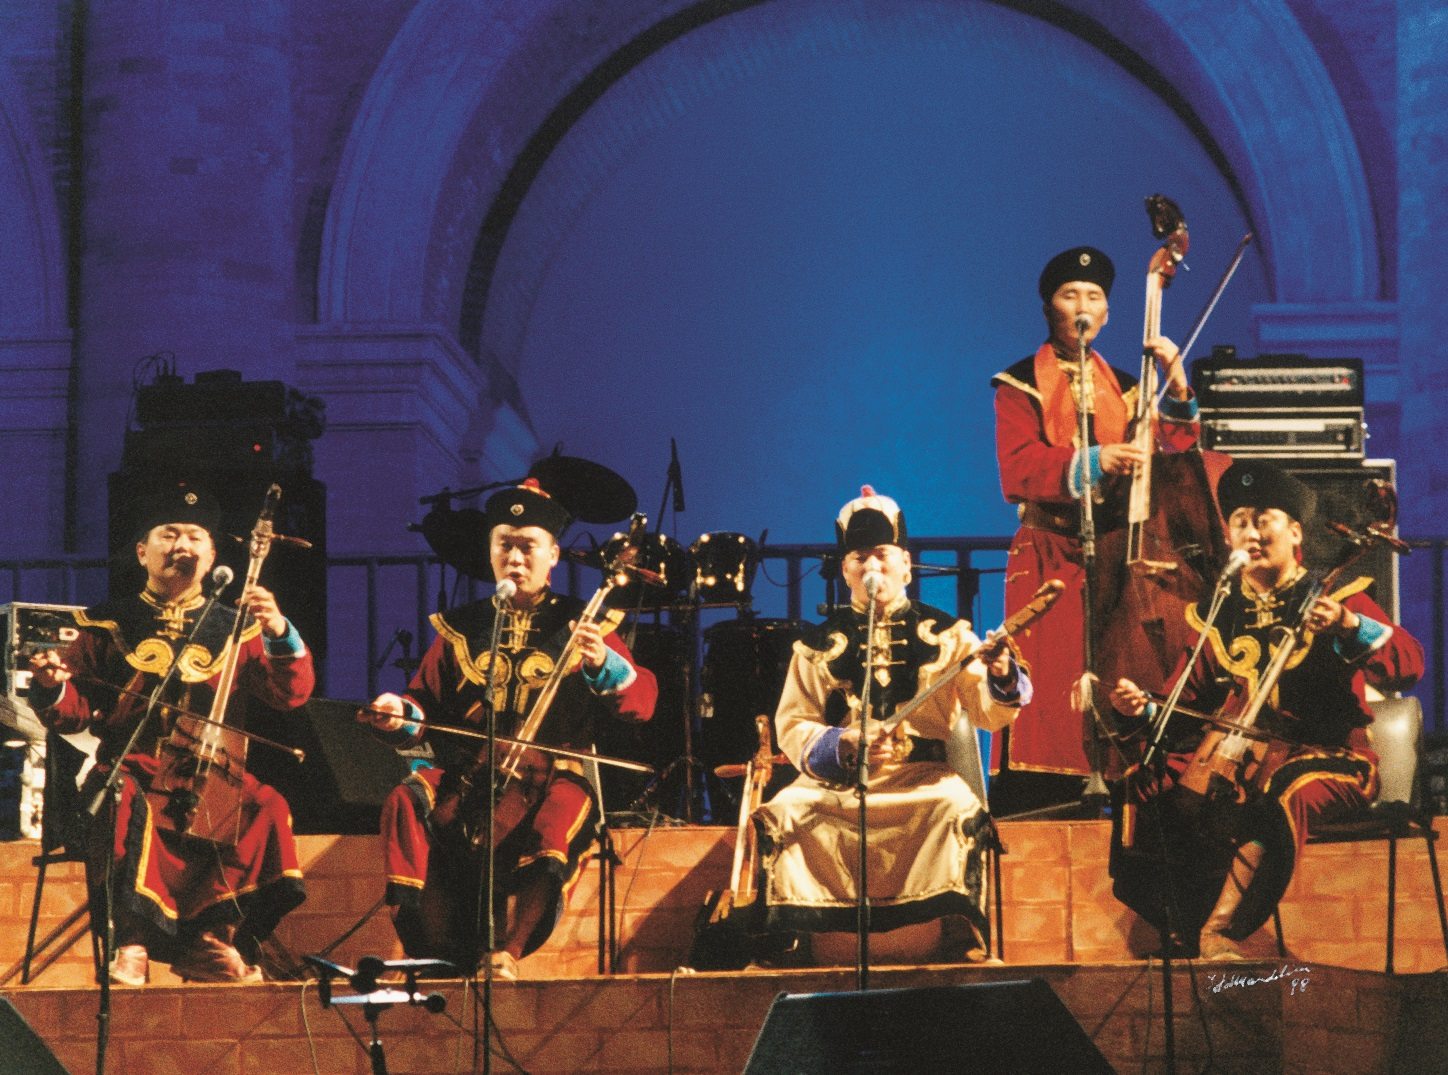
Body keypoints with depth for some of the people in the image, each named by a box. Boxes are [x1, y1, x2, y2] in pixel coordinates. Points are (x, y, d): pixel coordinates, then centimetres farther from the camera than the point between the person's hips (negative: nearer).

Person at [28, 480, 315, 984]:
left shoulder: (233, 627, 14)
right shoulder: (109, 623, 12)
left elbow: (291, 694, 5)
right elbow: (75, 713, 10)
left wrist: (279, 633, -13)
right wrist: (52, 688, -14)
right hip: (129, 771, -1)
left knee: (265, 807, -28)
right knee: (126, 810, -36)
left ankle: (209, 940, -16)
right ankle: (131, 944, -25)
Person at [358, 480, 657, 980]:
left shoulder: (581, 625, 9)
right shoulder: (460, 629, 17)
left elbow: (642, 703, -1)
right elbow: (425, 705, 18)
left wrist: (603, 665, -21)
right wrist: (402, 715, -6)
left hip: (553, 772, -2)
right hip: (465, 773, 3)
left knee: (559, 816, -37)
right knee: (405, 801, -28)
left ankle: (506, 951, -33)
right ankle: (427, 944, -25)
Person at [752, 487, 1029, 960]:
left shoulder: (944, 633, 10)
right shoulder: (819, 644, 12)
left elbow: (988, 711, 2)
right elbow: (791, 725, 5)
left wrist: (1001, 677, -22)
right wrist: (844, 746, -14)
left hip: (923, 774, -1)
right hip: (836, 776, 1)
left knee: (958, 807, -34)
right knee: (780, 813, -26)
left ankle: (966, 933, -26)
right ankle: (780, 936, -18)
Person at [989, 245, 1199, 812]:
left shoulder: (1123, 387, 18)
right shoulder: (1021, 384, 4)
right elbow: (1018, 467, -11)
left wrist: (1176, 388, -4)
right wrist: (1092, 461, -24)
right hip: (1051, 559, -4)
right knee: (1049, 685, -11)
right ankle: (1022, 818, -9)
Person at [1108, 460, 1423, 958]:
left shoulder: (1330, 599, 1)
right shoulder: (1217, 615, 13)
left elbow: (1407, 668, -11)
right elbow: (1189, 706, 15)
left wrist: (1350, 626, -28)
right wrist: (1145, 708, -7)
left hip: (1328, 754, -4)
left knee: (1284, 793, -39)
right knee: (1148, 784, -20)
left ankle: (1221, 930, -33)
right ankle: (1186, 935, -14)